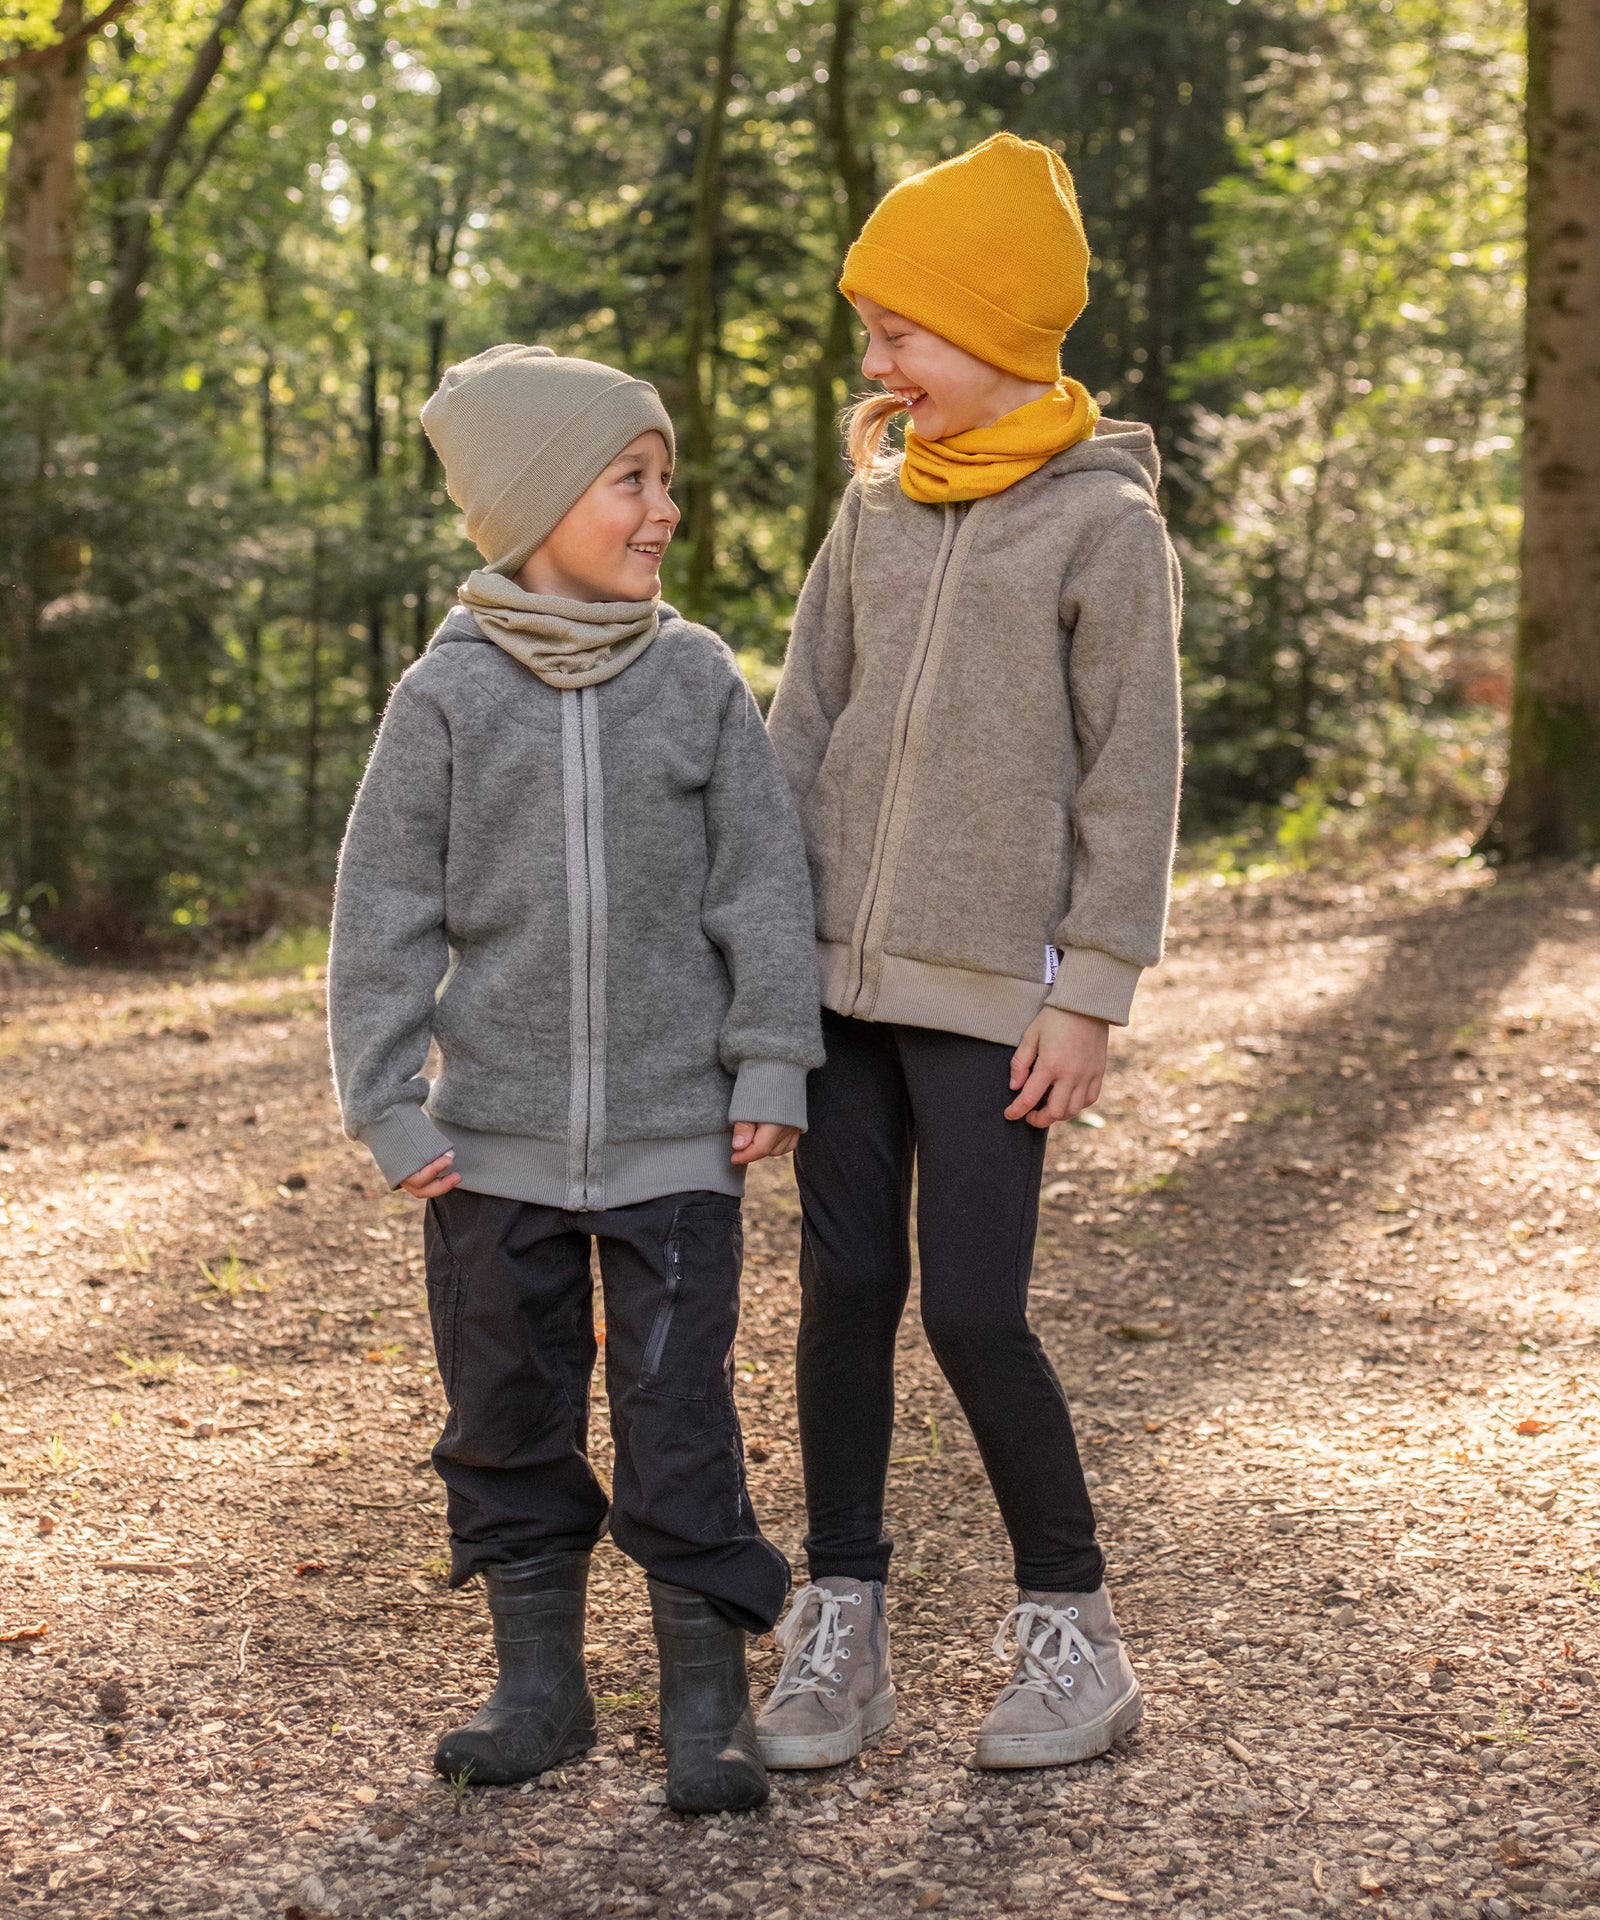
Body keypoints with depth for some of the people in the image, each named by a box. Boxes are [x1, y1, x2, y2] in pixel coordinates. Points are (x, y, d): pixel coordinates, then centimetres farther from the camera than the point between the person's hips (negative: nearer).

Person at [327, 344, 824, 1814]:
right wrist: (389, 1110, -3)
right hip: (497, 1141, 1)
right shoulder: (448, 696, -1)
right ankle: (541, 1682, 26)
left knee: (682, 1417, 1)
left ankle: (708, 1703, 14)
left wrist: (770, 1071, -2)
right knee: (509, 1412, 11)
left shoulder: (699, 678, 1)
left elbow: (762, 888, 2)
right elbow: (385, 918, 1)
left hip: (675, 1137, -1)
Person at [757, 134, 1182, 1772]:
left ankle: (1069, 1627, 15)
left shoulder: (1104, 527, -5)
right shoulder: (878, 506, 11)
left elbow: (1130, 779, -7)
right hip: (842, 966, 5)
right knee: (843, 1289, 6)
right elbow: (803, 729, 12)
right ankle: (840, 1627, 18)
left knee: (972, 1314, -5)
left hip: (989, 986, -5)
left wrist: (1090, 994, -10)